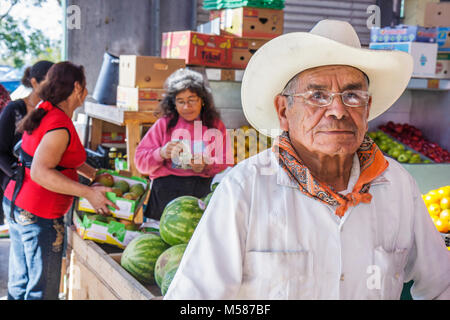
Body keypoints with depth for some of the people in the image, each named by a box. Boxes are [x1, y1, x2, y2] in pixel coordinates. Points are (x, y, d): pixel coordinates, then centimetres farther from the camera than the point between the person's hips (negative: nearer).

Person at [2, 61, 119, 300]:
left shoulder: (44, 111, 8)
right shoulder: (60, 126, -21)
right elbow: (40, 172, -31)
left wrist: (92, 173, 21)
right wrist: (88, 193, -31)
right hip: (39, 216, -9)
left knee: (19, 283, 20)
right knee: (42, 290, 1)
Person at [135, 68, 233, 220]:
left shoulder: (215, 126, 11)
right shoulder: (164, 124, 9)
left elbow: (225, 163, 9)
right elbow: (140, 160, 7)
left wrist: (206, 167, -10)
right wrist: (161, 154, -11)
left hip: (203, 190, 0)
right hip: (166, 191, 0)